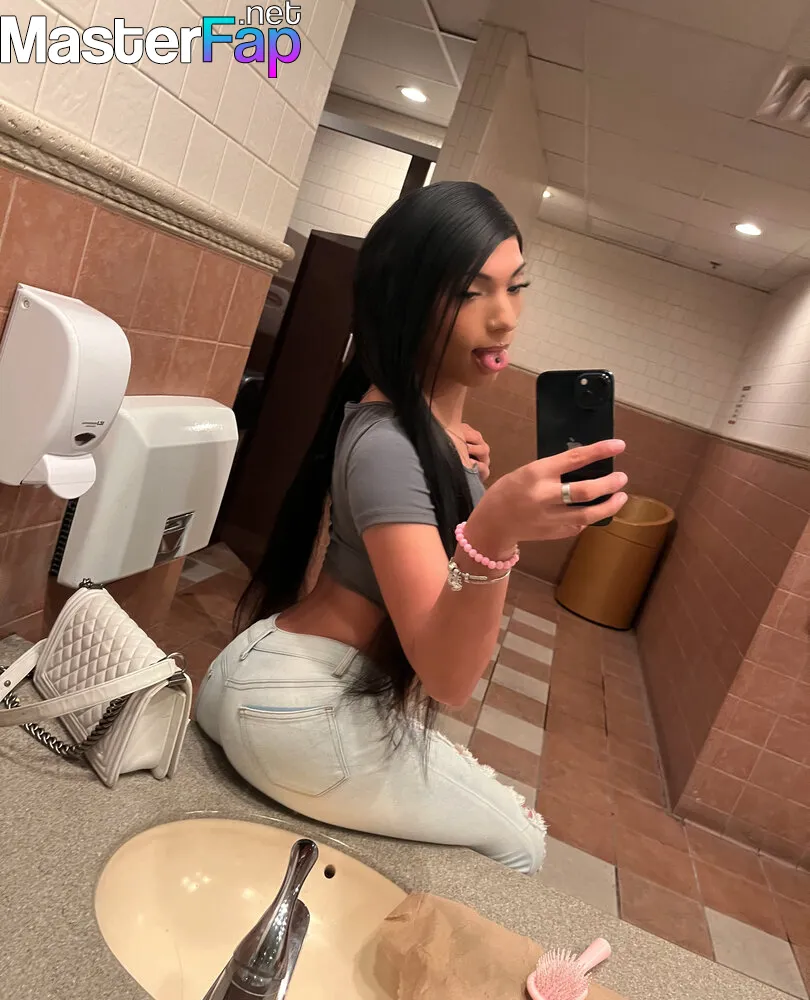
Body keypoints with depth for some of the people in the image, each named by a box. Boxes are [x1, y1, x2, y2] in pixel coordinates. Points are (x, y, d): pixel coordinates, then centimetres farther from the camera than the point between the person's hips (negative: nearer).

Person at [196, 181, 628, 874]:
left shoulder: (437, 411, 2)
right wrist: (494, 532, -48)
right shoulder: (387, 443, -27)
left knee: (496, 804, 27)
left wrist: (460, 473, 5)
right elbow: (448, 677, -31)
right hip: (296, 708, -9)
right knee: (520, 843, 6)